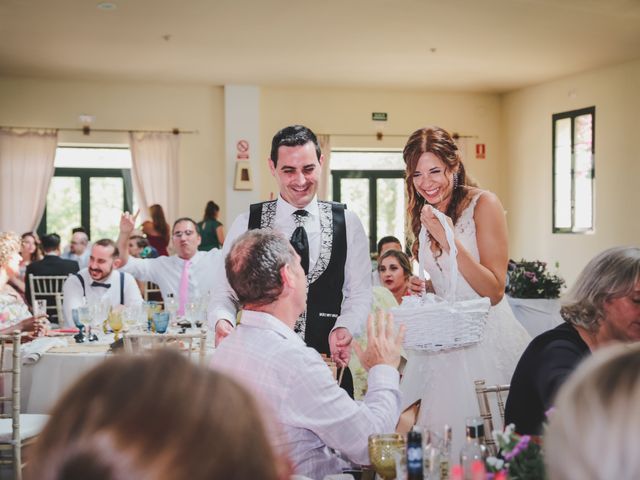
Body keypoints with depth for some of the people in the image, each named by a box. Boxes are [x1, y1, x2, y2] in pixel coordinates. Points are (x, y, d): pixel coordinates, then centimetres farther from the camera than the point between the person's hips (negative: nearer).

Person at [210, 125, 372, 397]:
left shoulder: (348, 224, 2)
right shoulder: (247, 224, 1)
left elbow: (359, 292, 2)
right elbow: (224, 292, 2)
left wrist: (344, 328, -17)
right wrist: (222, 321, -19)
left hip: (328, 362, 1)